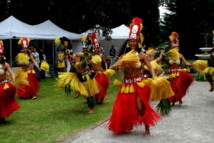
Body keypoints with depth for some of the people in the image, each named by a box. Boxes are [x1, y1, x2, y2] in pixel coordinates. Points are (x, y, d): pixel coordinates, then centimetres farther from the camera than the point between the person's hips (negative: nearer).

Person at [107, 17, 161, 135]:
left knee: (140, 107, -7)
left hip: (139, 83, -4)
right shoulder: (124, 56, 7)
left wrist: (154, 78, -22)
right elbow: (114, 66, -3)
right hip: (126, 84, 4)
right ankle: (124, 127, 28)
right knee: (124, 106, 7)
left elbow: (150, 68, -5)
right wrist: (121, 63, -24)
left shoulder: (142, 55, -2)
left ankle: (147, 128, 9)